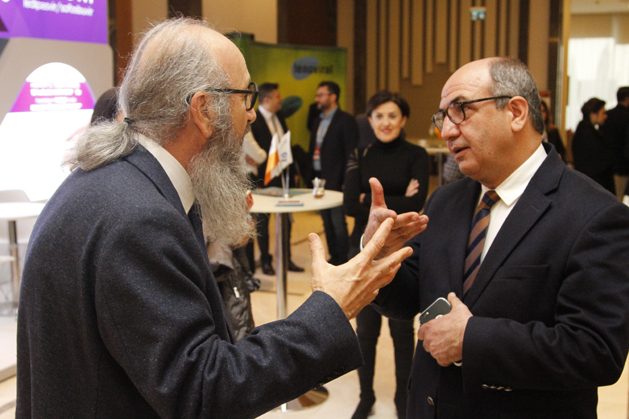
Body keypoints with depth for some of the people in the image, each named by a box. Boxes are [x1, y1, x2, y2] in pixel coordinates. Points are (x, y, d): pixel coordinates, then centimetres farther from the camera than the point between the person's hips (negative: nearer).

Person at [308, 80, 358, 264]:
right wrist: (311, 177, 10)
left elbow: (351, 153, -13)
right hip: (319, 178, 8)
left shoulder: (346, 121, -8)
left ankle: (343, 260, 5)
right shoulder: (318, 121, 15)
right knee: (327, 221, 12)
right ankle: (333, 256, 21)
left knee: (338, 221, -4)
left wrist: (347, 182, -16)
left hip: (336, 180, -7)